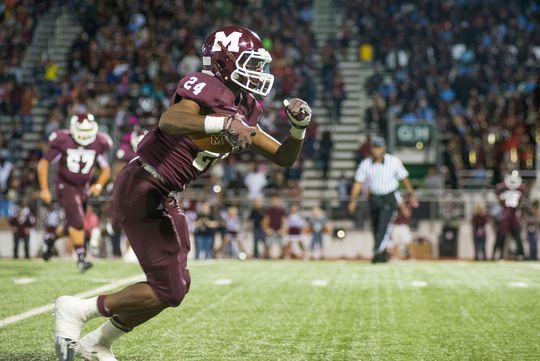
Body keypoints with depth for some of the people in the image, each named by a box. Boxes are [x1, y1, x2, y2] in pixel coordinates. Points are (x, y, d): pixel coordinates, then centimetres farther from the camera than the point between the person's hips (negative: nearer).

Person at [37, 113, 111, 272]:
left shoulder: (98, 144, -8)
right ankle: (81, 258, -12)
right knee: (77, 220, -18)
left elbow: (106, 169, 6)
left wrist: (99, 185, -12)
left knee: (73, 224, 8)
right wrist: (44, 189, -12)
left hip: (83, 187, 4)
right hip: (65, 185, -4)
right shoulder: (62, 141, -17)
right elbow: (43, 164, -9)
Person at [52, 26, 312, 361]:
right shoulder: (205, 88, -16)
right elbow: (168, 121, -36)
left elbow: (284, 158, 16)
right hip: (140, 190, -10)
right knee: (168, 290, -9)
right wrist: (224, 123, -45)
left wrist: (299, 127, -2)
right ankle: (77, 309, 4)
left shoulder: (244, 110, 11)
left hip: (162, 198, 10)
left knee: (176, 286, 14)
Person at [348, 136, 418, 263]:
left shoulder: (394, 161, -6)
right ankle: (382, 256, 20)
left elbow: (404, 178, 4)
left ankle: (377, 252, -28)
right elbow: (358, 182, -1)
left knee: (383, 226, -19)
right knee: (376, 229, 7)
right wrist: (353, 200, -9)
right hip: (373, 199, 3)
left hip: (389, 198, -3)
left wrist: (411, 194, 2)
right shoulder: (365, 164, -1)